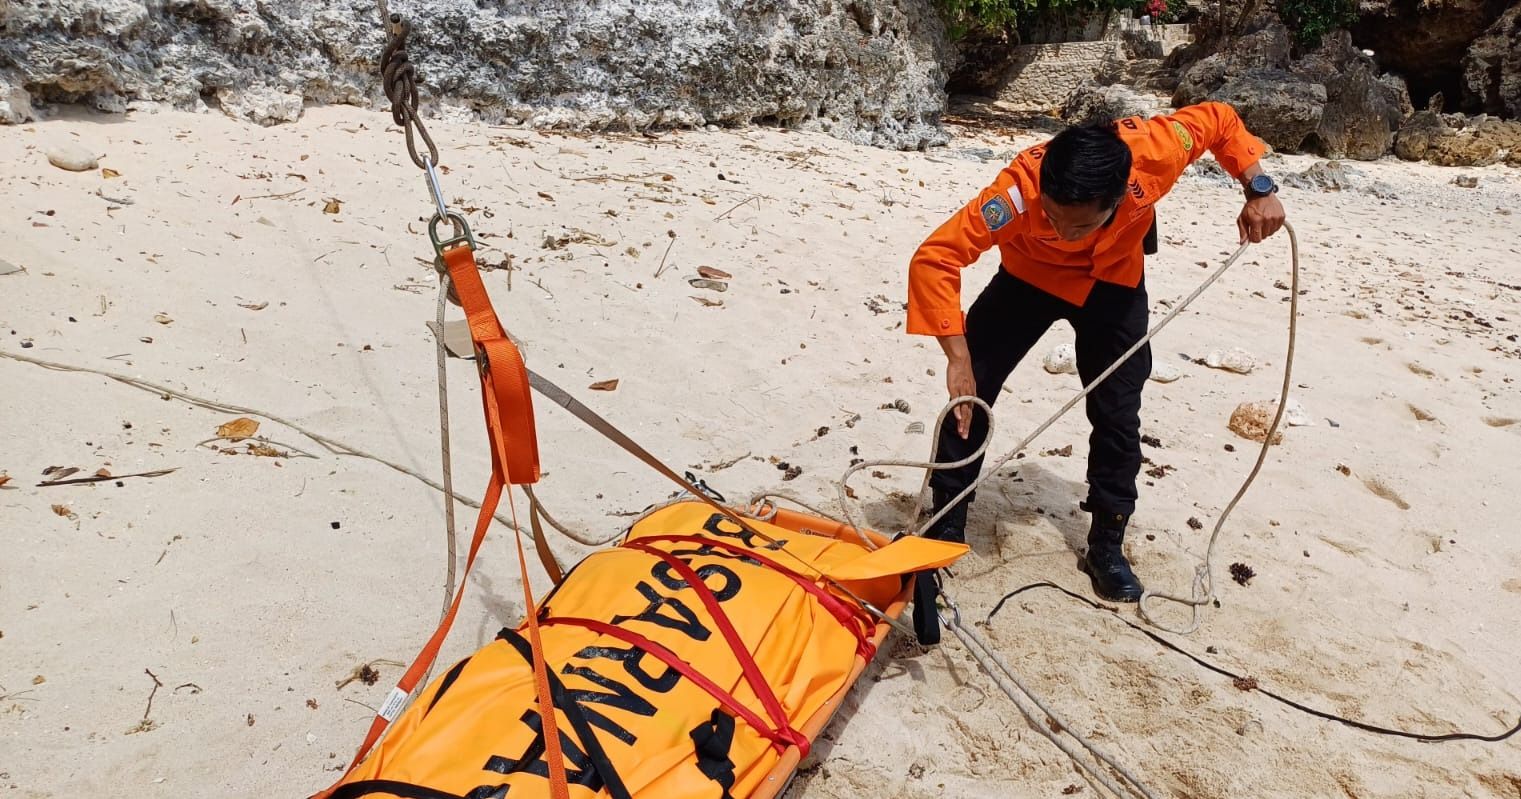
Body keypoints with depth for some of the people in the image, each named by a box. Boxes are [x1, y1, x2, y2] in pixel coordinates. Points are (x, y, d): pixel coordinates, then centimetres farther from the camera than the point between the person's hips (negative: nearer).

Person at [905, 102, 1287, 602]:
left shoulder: (1154, 151, -34)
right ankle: (944, 531, 7)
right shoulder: (1020, 187, -41)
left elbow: (1220, 119, -12)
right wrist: (959, 359, -46)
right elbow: (934, 259, -42)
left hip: (1113, 283, 2)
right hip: (1030, 275, -1)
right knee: (969, 394, -10)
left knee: (1117, 414, 1)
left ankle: (1107, 547, 20)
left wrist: (1259, 190, -19)